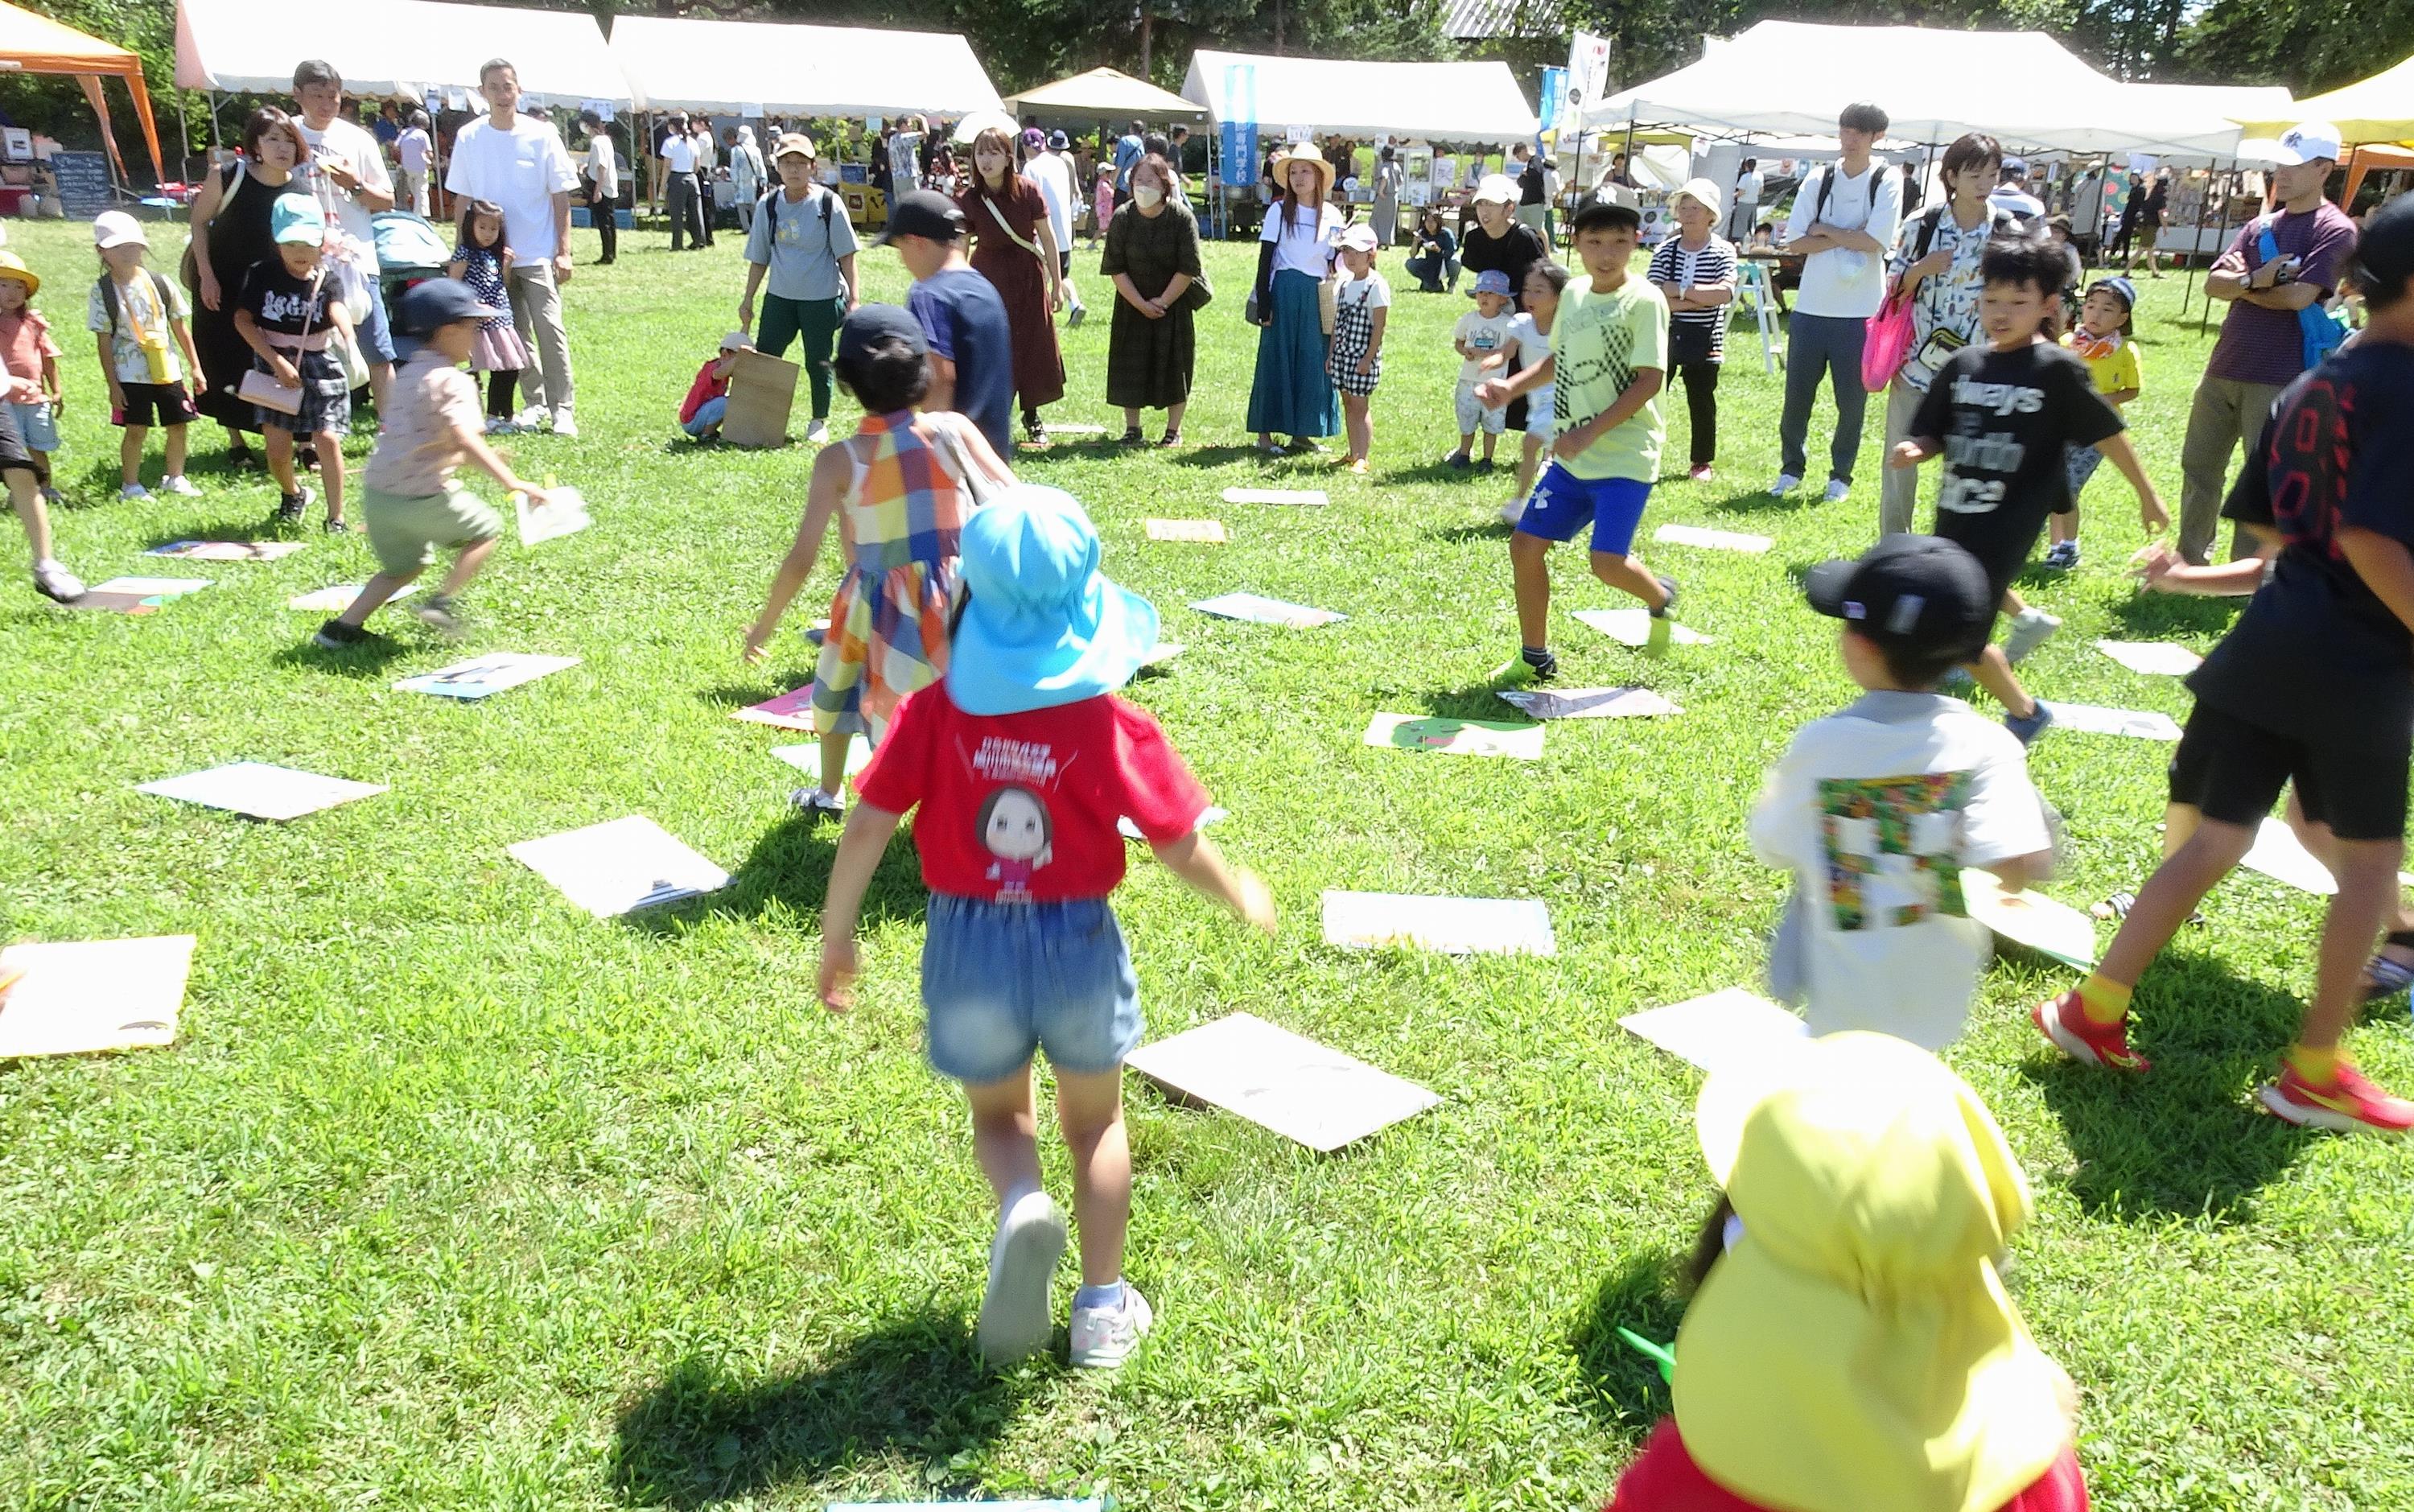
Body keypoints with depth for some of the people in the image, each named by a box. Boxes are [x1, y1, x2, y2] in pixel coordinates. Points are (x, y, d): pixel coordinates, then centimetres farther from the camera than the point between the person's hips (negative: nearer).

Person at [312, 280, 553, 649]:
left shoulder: (407, 374, 16)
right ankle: (444, 601, 2)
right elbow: (465, 439, -26)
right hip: (420, 495, -8)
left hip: (376, 492, 8)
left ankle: (343, 626, 18)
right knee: (486, 530, 14)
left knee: (405, 566, 27)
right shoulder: (454, 381, -10)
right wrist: (511, 481, -35)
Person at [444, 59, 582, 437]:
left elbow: (560, 196, -1)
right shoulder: (469, 138, 3)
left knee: (549, 328, -11)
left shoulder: (542, 134, -3)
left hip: (538, 253, -3)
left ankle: (563, 408, -7)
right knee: (516, 333, 9)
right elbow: (462, 200, 8)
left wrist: (564, 251, -6)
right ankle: (535, 402, 20)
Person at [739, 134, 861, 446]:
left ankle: (819, 422, 25)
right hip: (779, 297, 3)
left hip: (822, 299, -3)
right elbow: (759, 259, 9)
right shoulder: (768, 206, 1)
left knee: (818, 363, 7)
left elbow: (846, 255, -4)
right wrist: (747, 301, 11)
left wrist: (853, 298, -7)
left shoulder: (828, 203, -7)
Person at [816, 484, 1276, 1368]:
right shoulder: (1114, 728, -13)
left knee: (998, 1114, 24)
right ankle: (1103, 1309, 26)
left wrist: (836, 938, 4)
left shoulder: (936, 709, -10)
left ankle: (1021, 1204, -8)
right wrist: (1244, 896, 11)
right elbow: (1184, 854, -10)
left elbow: (866, 829, -10)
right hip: (1078, 943, 0)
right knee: (1095, 1122, 24)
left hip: (967, 943, 1)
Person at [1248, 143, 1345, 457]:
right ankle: (1265, 433, 5)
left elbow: (1333, 262, 11)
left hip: (1317, 297, 3)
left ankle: (1301, 433, 15)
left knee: (1314, 362, 5)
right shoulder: (1279, 212, -1)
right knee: (1276, 360, -1)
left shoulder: (1332, 216, 6)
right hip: (1284, 292, -3)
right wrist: (1263, 304, -9)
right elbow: (1266, 259, -3)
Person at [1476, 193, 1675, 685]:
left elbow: (1650, 381, -17)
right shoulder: (1573, 293, 9)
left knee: (1608, 561, -16)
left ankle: (1661, 597, 20)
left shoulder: (1643, 300, -11)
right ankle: (1535, 657, 18)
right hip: (1572, 457, 7)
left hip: (1625, 456, -7)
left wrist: (1589, 433, -21)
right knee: (1526, 544, 2)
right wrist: (1511, 387, 7)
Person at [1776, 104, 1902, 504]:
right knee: (1797, 393, 7)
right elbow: (1796, 242, -3)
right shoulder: (1818, 180, 4)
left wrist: (1824, 230, -7)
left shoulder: (1886, 181, -3)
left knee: (1852, 399, 5)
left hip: (1859, 310, -2)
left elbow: (1874, 240, -14)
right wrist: (1846, 240, -12)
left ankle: (1841, 475, 18)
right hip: (1811, 306, 2)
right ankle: (1791, 467, 23)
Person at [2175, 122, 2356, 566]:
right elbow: (2213, 283, 3)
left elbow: (2299, 296, -18)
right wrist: (2254, 280, -16)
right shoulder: (2260, 226, 12)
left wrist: (2242, 285, -4)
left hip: (2278, 379, -7)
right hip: (2223, 369, 7)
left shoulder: (2335, 230, -7)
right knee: (2198, 463, 16)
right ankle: (2191, 558, 30)